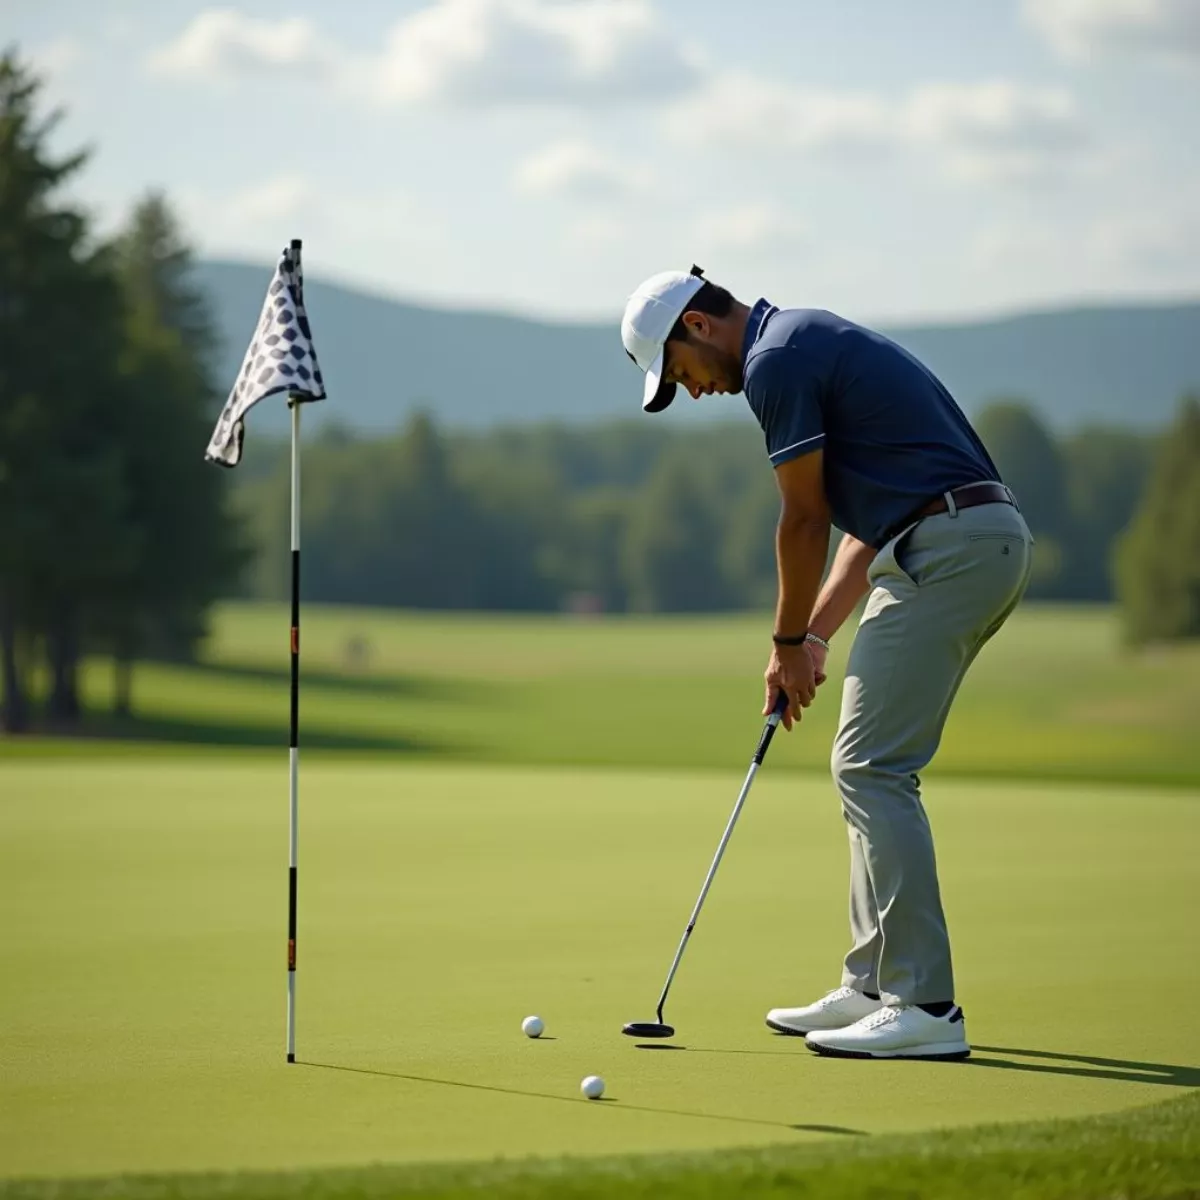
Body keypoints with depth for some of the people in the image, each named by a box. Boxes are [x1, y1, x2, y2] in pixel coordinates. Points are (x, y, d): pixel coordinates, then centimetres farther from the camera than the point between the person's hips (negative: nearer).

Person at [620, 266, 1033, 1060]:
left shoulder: (776, 361, -9)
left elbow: (805, 521, -6)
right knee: (874, 768, 15)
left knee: (874, 769, -8)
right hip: (993, 542, 10)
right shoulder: (814, 342, 22)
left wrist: (789, 644, 6)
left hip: (947, 549, -10)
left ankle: (926, 1007, -10)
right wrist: (816, 635, 18)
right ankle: (874, 987, 20)